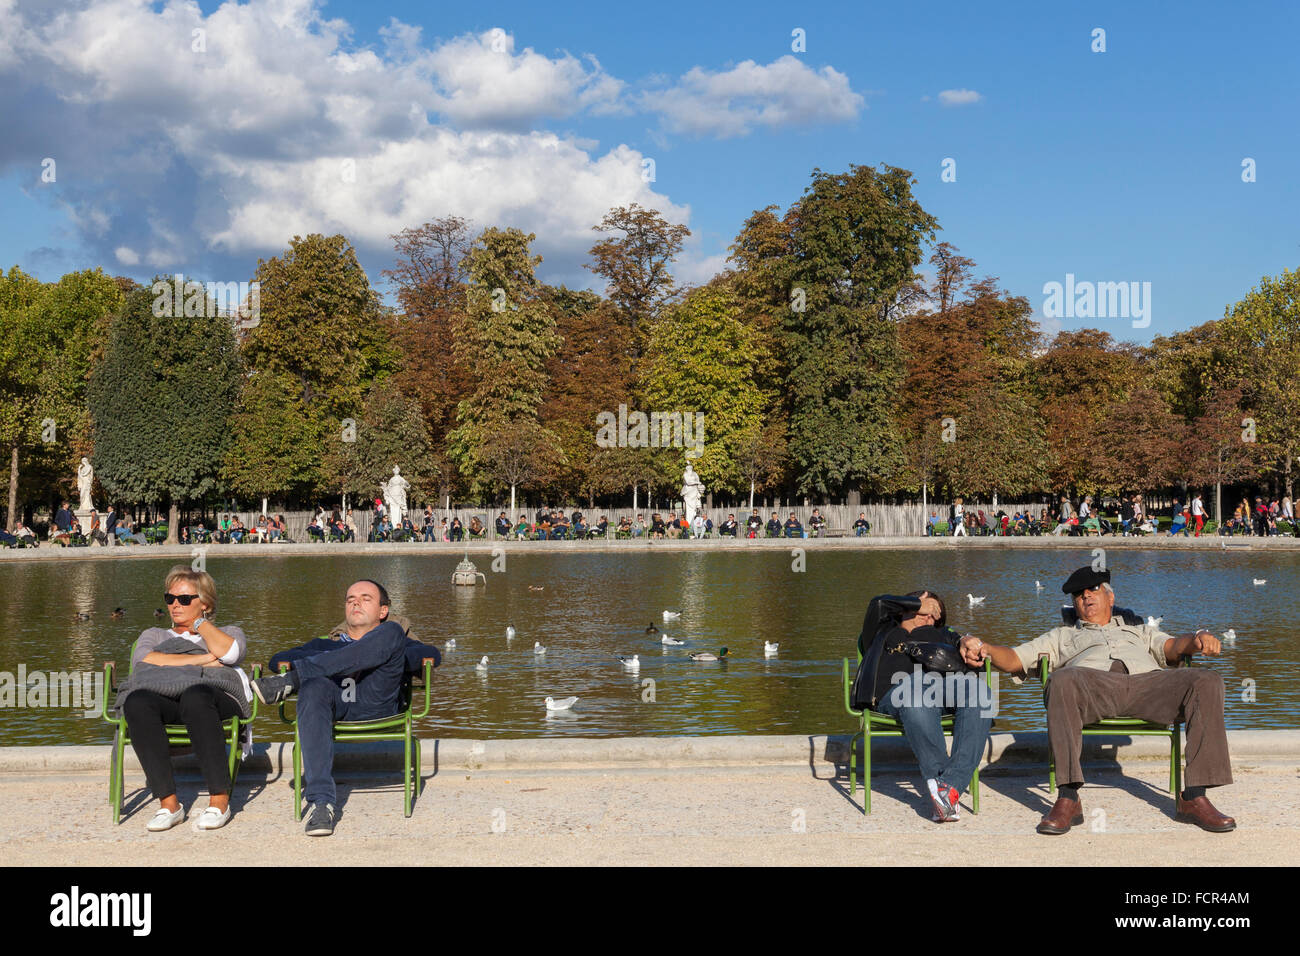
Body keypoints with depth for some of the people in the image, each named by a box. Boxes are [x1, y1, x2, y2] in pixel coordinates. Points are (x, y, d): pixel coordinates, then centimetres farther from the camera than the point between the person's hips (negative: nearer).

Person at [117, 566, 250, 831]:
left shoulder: (228, 632, 30)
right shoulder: (154, 635, 34)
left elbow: (228, 652, 1)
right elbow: (142, 660, 7)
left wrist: (200, 622, 16)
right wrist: (202, 659, 0)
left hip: (217, 697, -2)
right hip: (162, 696, 2)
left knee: (194, 697, -40)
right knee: (136, 702, -35)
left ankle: (220, 800, -37)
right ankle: (168, 802, -35)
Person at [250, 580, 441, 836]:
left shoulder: (396, 637, 36)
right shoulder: (325, 644, 41)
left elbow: (432, 655, 13)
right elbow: (278, 660, 23)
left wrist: (388, 661, -2)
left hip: (376, 702, -1)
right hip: (335, 703, 1)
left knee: (391, 633, -23)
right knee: (314, 687, -36)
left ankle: (294, 679, -28)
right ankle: (321, 801, -45)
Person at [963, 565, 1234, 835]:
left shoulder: (1141, 631, 42)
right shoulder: (1063, 636, 39)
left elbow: (1171, 647, 22)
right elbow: (1014, 659, 27)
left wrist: (1199, 639, -3)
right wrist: (984, 648, 4)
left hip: (1147, 680, 2)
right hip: (1092, 684, -2)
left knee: (1207, 681, -26)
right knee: (1063, 680, -38)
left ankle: (1194, 796, -27)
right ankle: (1068, 798, -41)